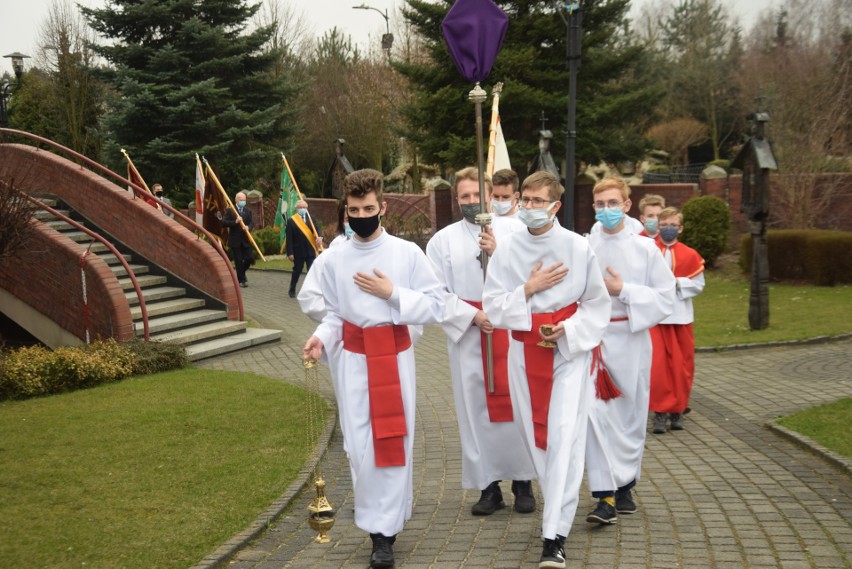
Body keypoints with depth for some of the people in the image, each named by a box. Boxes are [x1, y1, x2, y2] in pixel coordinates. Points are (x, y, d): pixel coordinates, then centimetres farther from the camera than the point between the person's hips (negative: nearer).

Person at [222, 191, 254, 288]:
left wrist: (248, 227, -19)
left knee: (250, 258, -1)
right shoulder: (230, 210, -1)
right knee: (239, 261, -1)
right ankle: (241, 280, 8)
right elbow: (224, 222, -9)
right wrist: (235, 222, -22)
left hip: (245, 240, 4)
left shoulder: (248, 211, 11)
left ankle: (241, 271, 27)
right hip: (235, 241, -4)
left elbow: (252, 223, 4)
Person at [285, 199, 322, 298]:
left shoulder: (311, 218, 6)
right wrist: (290, 253, -11)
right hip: (298, 251, -2)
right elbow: (288, 238, -6)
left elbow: (317, 229, -8)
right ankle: (292, 290, 30)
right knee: (297, 271, 12)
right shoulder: (291, 221, -4)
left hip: (311, 250, 2)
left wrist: (319, 237, -31)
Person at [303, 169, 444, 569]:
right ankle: (379, 526, 16)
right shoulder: (335, 258, 2)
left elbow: (435, 307, -4)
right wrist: (321, 338, -10)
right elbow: (335, 313, 9)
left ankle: (386, 531, 12)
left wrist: (393, 293, -15)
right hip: (354, 360, 2)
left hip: (395, 358, -1)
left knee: (393, 443, 3)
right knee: (360, 448, 2)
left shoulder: (407, 253, -5)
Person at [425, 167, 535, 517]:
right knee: (476, 409, 4)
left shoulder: (514, 229, 4)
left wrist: (498, 254, -17)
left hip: (513, 330, -1)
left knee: (516, 405, 2)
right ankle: (489, 486, 13)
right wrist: (473, 316, -11)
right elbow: (438, 293, 0)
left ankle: (523, 483, 14)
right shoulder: (443, 240, 6)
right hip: (467, 336, 1)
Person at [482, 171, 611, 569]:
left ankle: (555, 536, -10)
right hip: (525, 350, 3)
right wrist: (528, 289, -15)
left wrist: (568, 330, -15)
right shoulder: (507, 249, -1)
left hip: (569, 350, -3)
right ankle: (558, 507, 34)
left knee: (564, 437, -11)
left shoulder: (578, 247, -6)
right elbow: (492, 306, -2)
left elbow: (598, 304, 0)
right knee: (535, 435, 12)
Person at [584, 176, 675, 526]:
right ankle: (605, 496, -9)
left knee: (631, 416, 11)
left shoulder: (645, 249, 0)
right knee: (595, 413, -12)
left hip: (631, 339, 1)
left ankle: (625, 486, 30)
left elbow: (665, 298, -1)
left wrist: (623, 290, -12)